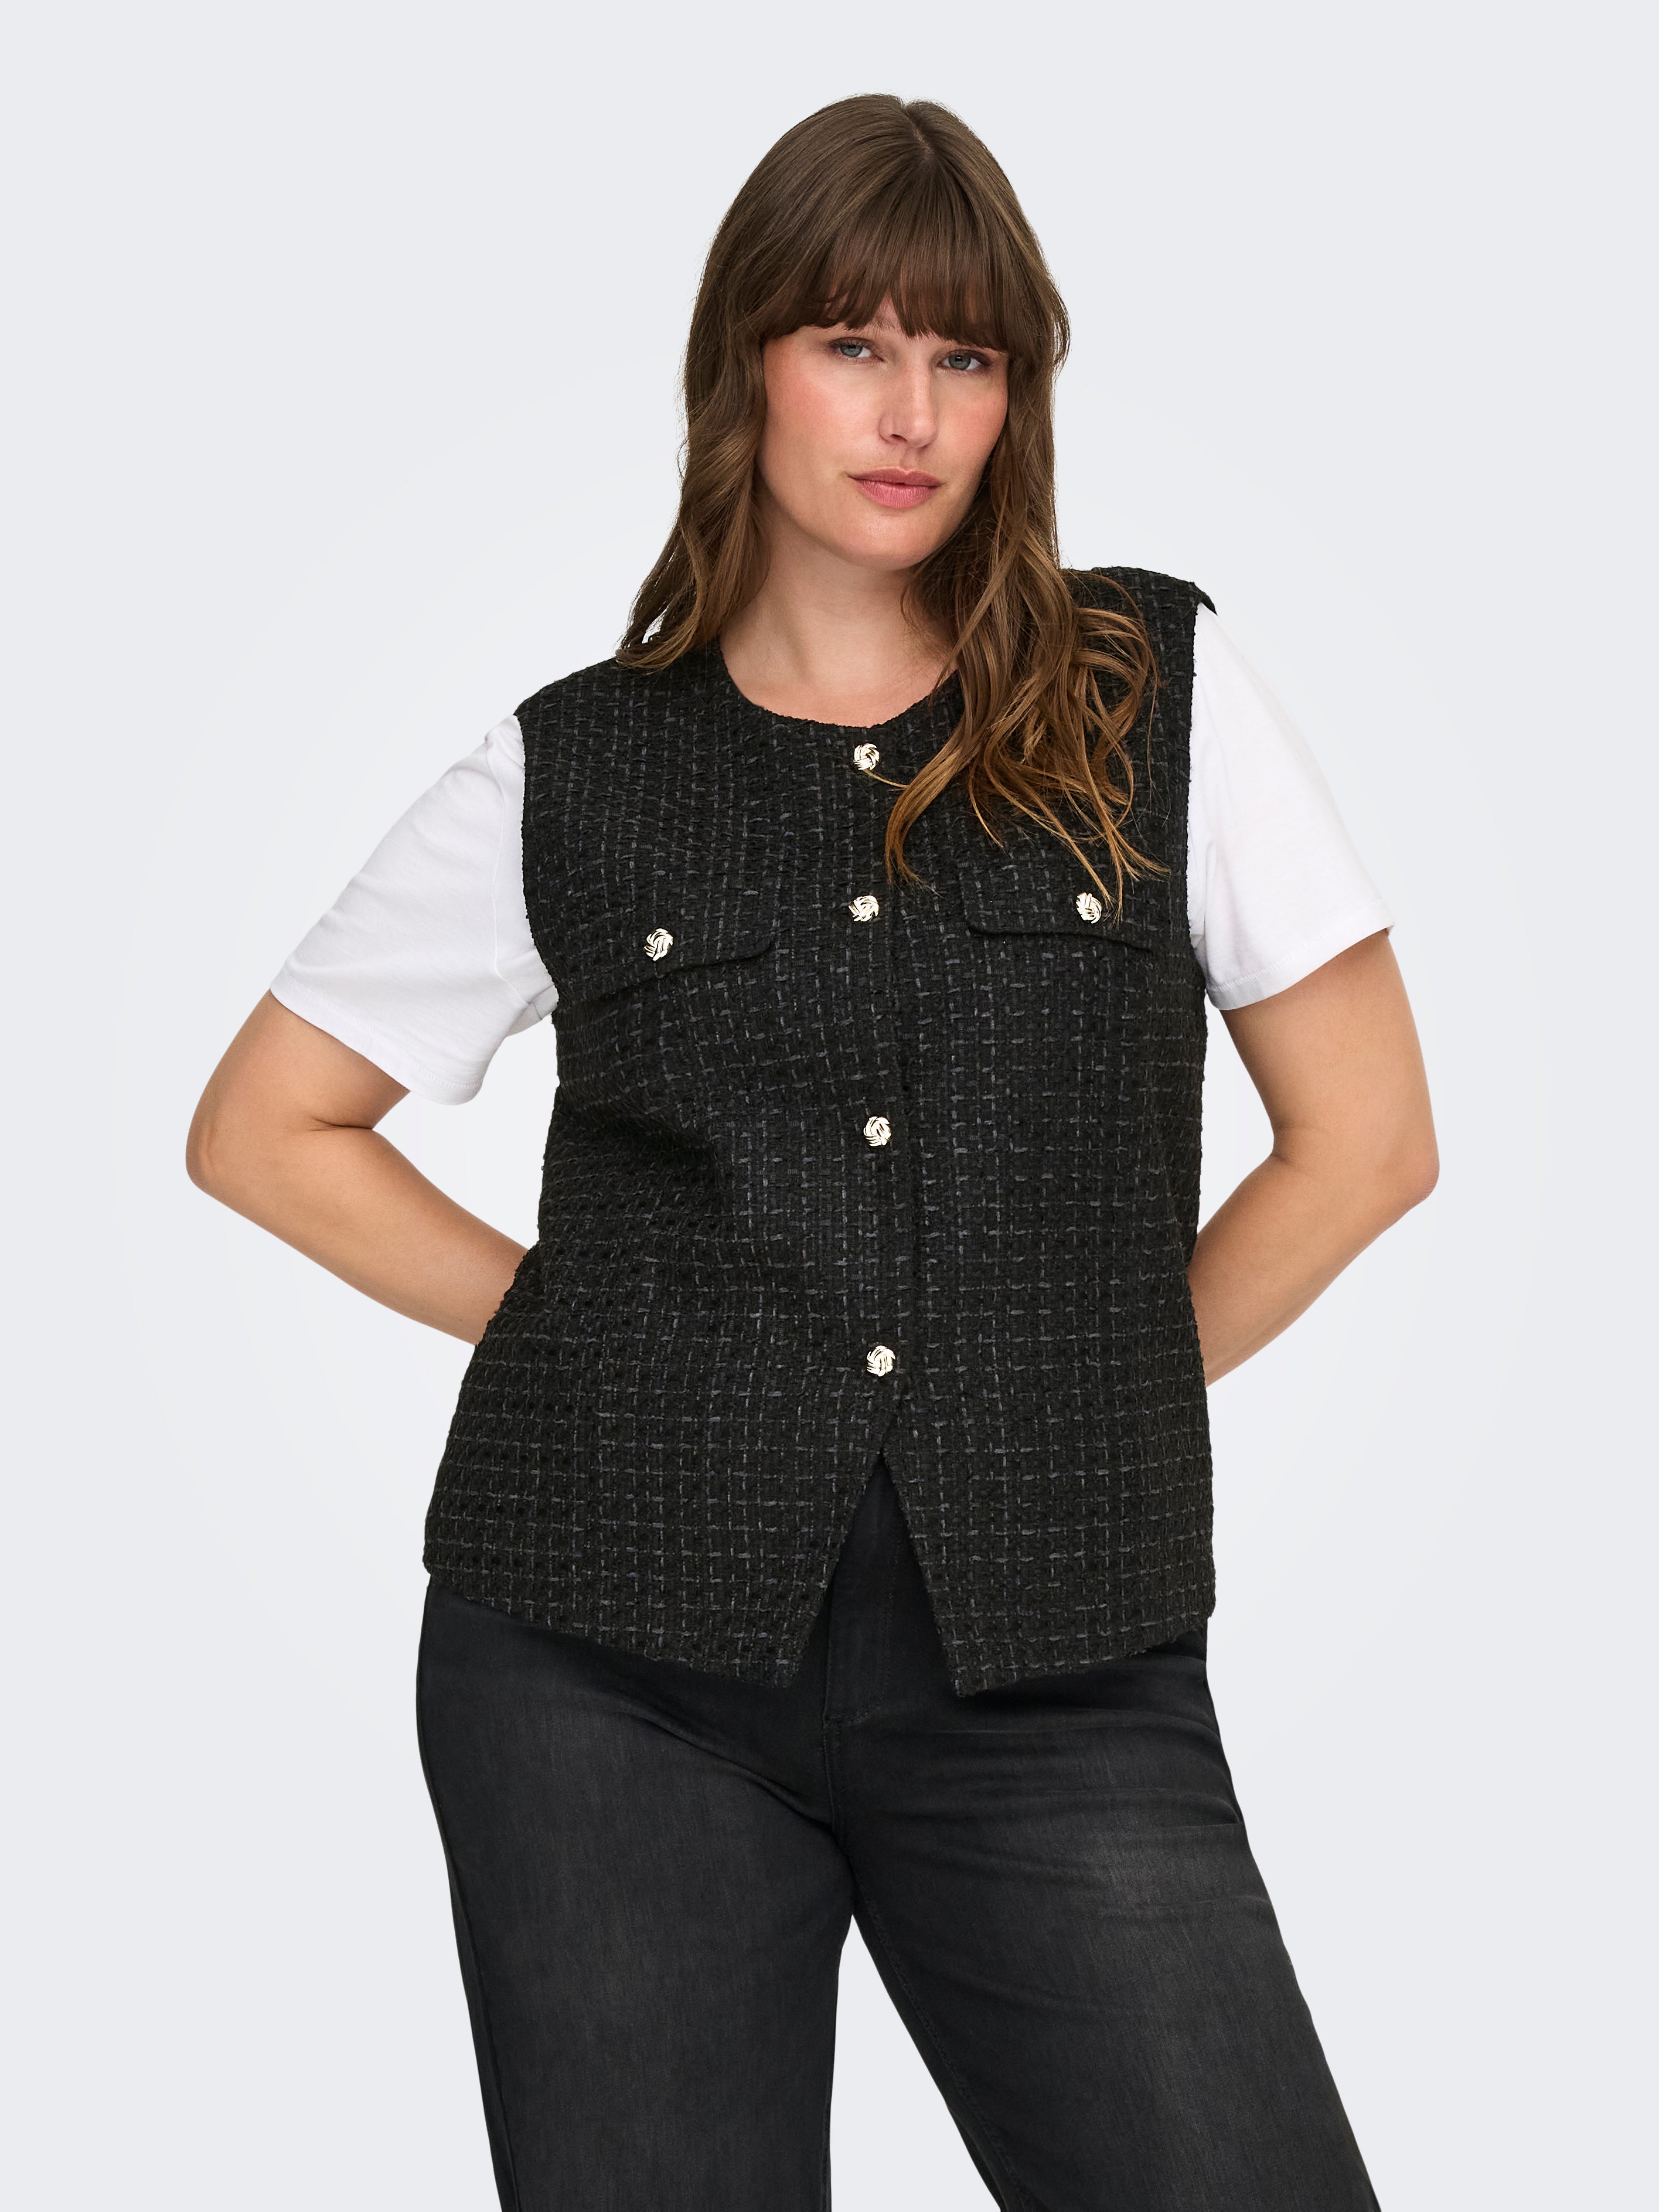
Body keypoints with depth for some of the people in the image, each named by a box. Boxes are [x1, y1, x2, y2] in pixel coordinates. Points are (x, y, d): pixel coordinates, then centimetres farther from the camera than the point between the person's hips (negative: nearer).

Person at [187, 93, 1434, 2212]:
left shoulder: (1159, 692, 6)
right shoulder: (571, 769, 7)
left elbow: (1363, 1133, 7)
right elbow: (262, 1127, 13)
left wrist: (1092, 1392, 5)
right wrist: (589, 1336, 5)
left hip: (1054, 1676, 0)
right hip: (618, 1663, 0)